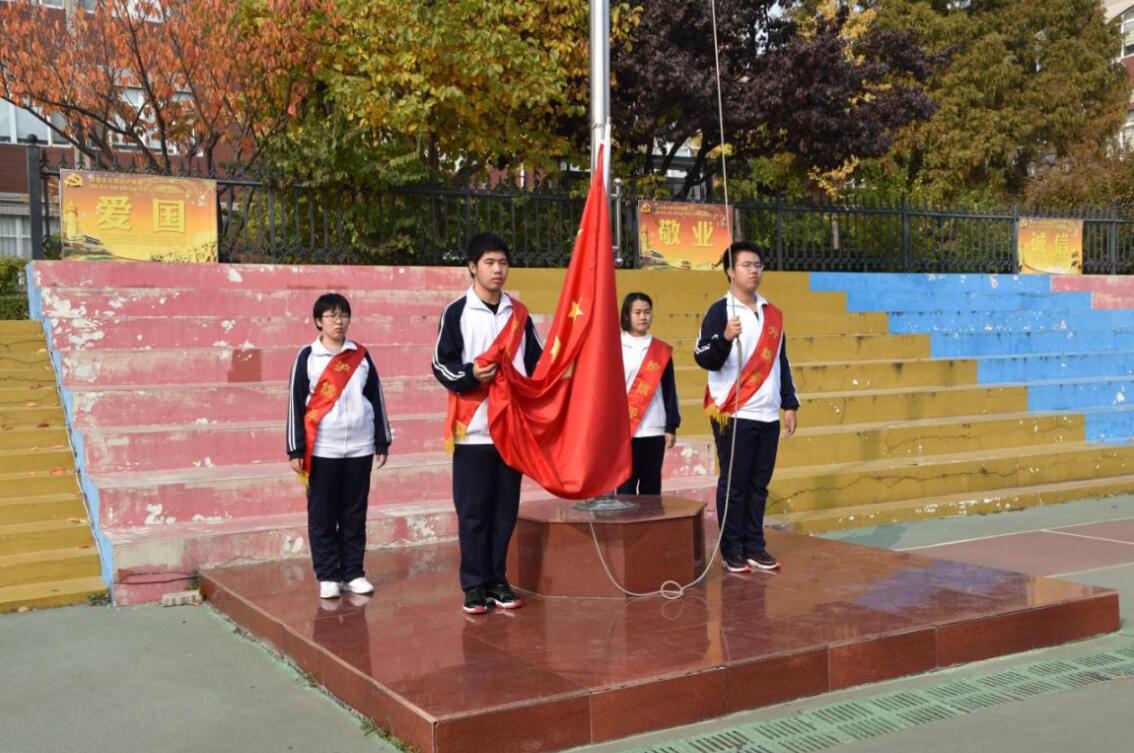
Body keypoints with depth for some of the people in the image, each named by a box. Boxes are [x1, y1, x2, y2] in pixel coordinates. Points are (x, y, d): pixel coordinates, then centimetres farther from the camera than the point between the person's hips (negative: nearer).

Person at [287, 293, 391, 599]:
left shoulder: (361, 356, 7)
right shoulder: (307, 357, -1)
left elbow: (376, 399, 10)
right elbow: (296, 404, -1)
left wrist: (382, 443, 8)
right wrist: (296, 450, -6)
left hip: (359, 447, 2)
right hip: (322, 449, -2)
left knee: (355, 514, 8)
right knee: (322, 516, 3)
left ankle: (353, 573, 17)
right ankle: (327, 576, 12)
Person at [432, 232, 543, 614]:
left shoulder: (519, 314, 12)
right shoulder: (456, 313, 0)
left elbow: (537, 361, 17)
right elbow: (441, 364, -3)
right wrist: (470, 375, -21)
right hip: (473, 429, -3)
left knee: (506, 508, 7)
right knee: (473, 510, 0)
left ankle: (497, 579, 17)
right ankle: (474, 584, 9)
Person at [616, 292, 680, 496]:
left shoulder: (661, 351, 8)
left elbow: (669, 391, 9)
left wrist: (671, 426, 4)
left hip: (654, 430, 2)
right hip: (624, 429, -2)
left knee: (652, 486, 8)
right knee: (626, 484, -2)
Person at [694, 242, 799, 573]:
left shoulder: (772, 314, 15)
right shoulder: (720, 310, -4)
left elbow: (782, 362, 20)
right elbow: (704, 359, -12)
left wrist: (789, 404, 16)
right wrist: (725, 338, -31)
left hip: (768, 415, 6)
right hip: (733, 415, -6)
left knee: (759, 484, 9)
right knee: (734, 484, -1)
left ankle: (755, 547, 17)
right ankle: (732, 551, 6)